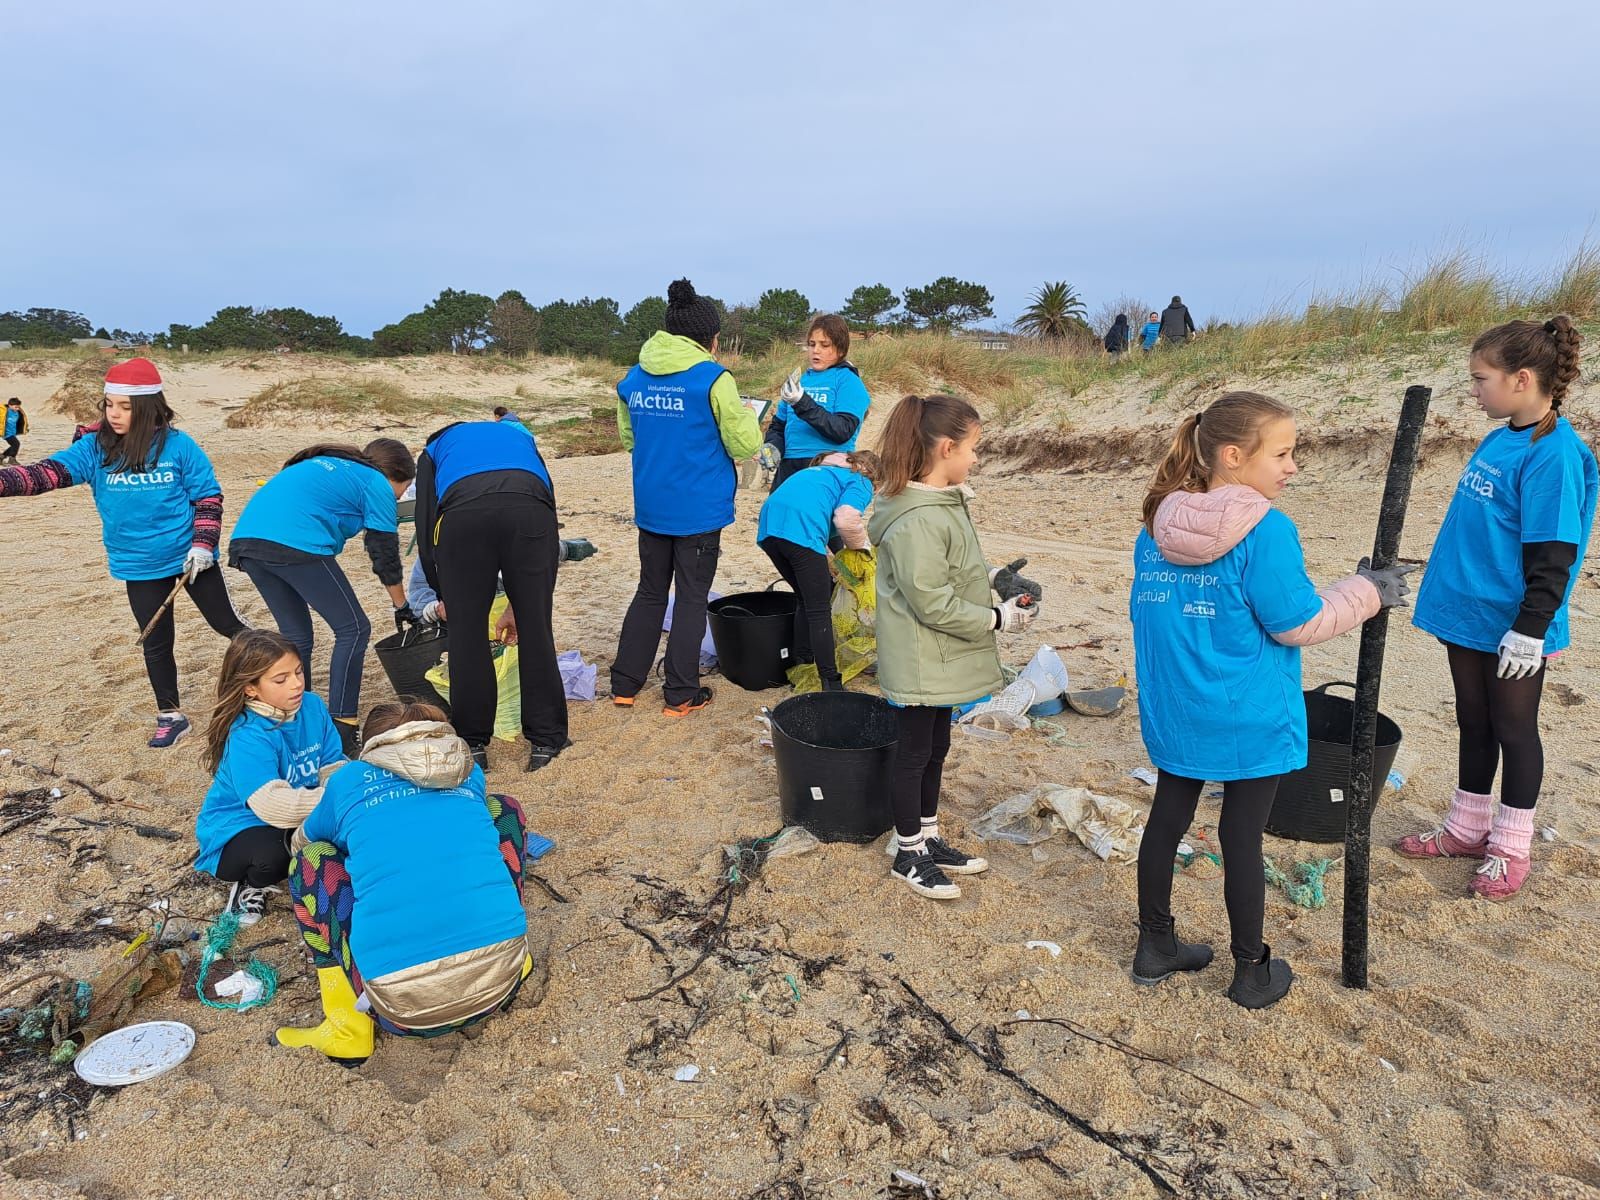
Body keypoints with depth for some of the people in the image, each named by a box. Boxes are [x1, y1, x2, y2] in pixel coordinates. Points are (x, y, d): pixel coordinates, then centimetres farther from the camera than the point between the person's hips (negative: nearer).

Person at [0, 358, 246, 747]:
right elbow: (47, 473, -17)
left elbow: (208, 494, -6)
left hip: (189, 556, -2)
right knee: (156, 644, 11)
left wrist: (203, 543, -13)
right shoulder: (94, 447, -6)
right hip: (139, 567, 3)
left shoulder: (177, 445, -12)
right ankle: (170, 716, 26)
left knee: (226, 623, 9)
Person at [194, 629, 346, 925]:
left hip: (292, 824, 6)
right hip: (237, 830, -6)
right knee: (273, 854, -37)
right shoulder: (248, 737, -28)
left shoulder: (312, 706, -8)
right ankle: (252, 885, 1)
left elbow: (333, 766, -7)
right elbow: (272, 804, -38)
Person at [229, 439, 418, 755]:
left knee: (296, 636, 19)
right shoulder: (377, 484, 10)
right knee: (353, 629, 3)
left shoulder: (325, 465, 32)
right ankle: (340, 736, 0)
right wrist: (402, 607, 23)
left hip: (245, 538, 8)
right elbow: (386, 555, 12)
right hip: (295, 543, -8)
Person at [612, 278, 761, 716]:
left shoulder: (632, 379, 5)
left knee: (650, 592, 17)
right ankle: (680, 694, 13)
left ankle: (624, 685, 22)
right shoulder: (713, 379, -13)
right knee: (691, 598, 6)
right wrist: (746, 416, 10)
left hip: (651, 507, 5)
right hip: (698, 509, -5)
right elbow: (744, 446, -9)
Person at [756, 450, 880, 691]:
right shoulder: (861, 482, 15)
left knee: (808, 601, 22)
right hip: (799, 531, -7)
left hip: (768, 526, 7)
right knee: (820, 610, -1)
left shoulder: (823, 469, 37)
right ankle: (831, 685, -2)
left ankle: (798, 662, 26)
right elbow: (846, 519, -5)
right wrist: (861, 544, 15)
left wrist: (830, 563, 35)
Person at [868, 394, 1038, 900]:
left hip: (939, 661, 10)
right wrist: (998, 618, -17)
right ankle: (909, 854, 25)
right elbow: (933, 604, -26)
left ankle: (928, 837, 38)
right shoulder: (918, 521, -27)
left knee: (935, 747, 21)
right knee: (914, 753, 7)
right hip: (919, 663, -10)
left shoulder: (945, 502, 5)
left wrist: (994, 578, 1)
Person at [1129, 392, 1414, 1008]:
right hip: (1248, 722, -5)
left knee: (1167, 820, 17)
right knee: (1242, 838, 8)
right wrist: (1368, 591, 0)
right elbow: (1299, 623, -15)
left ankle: (1155, 945, 31)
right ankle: (1252, 972, 26)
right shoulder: (1264, 530, -21)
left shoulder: (1157, 524, 0)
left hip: (1172, 715, 6)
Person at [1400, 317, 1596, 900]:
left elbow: (1553, 556, -21)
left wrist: (1530, 629, -21)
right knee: (1474, 724, 18)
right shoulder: (1498, 440, 6)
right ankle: (1467, 829, 32)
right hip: (1467, 613, 8)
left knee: (1513, 730, 8)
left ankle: (1510, 849, 23)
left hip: (1512, 628, -8)